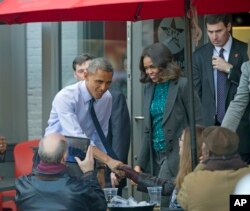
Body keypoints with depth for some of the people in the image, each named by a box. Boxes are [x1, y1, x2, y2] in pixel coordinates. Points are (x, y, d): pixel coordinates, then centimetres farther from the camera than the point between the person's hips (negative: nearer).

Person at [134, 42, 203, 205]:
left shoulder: (183, 85, -8)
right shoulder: (149, 88, 11)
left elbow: (198, 124, -8)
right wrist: (141, 164, 10)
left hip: (176, 156, -6)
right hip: (156, 156, 6)